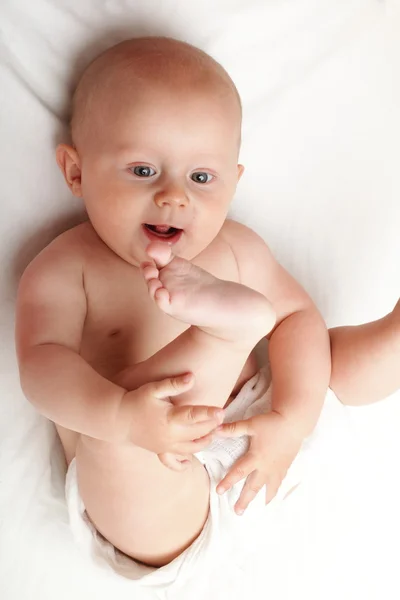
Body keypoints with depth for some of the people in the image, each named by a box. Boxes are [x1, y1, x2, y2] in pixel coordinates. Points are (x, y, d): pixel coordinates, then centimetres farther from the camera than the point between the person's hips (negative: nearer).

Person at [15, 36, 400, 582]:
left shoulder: (234, 248, 4)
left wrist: (294, 418, -17)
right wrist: (121, 415, -44)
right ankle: (228, 323, -42)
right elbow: (42, 362, -24)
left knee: (346, 358, -6)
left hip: (250, 455, 5)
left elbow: (297, 316, -1)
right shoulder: (63, 269, -10)